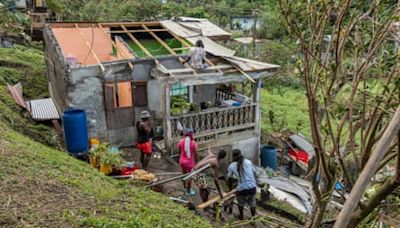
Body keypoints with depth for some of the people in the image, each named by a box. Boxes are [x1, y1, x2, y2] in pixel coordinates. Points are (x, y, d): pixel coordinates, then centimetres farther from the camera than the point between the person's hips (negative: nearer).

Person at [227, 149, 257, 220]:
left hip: (242, 188, -2)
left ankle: (241, 216, 46)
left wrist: (230, 189, 25)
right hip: (252, 187, 2)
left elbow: (230, 180, 9)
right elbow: (254, 174, 10)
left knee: (240, 203, 28)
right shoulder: (249, 162, 6)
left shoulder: (231, 166, 0)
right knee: (252, 203, 27)